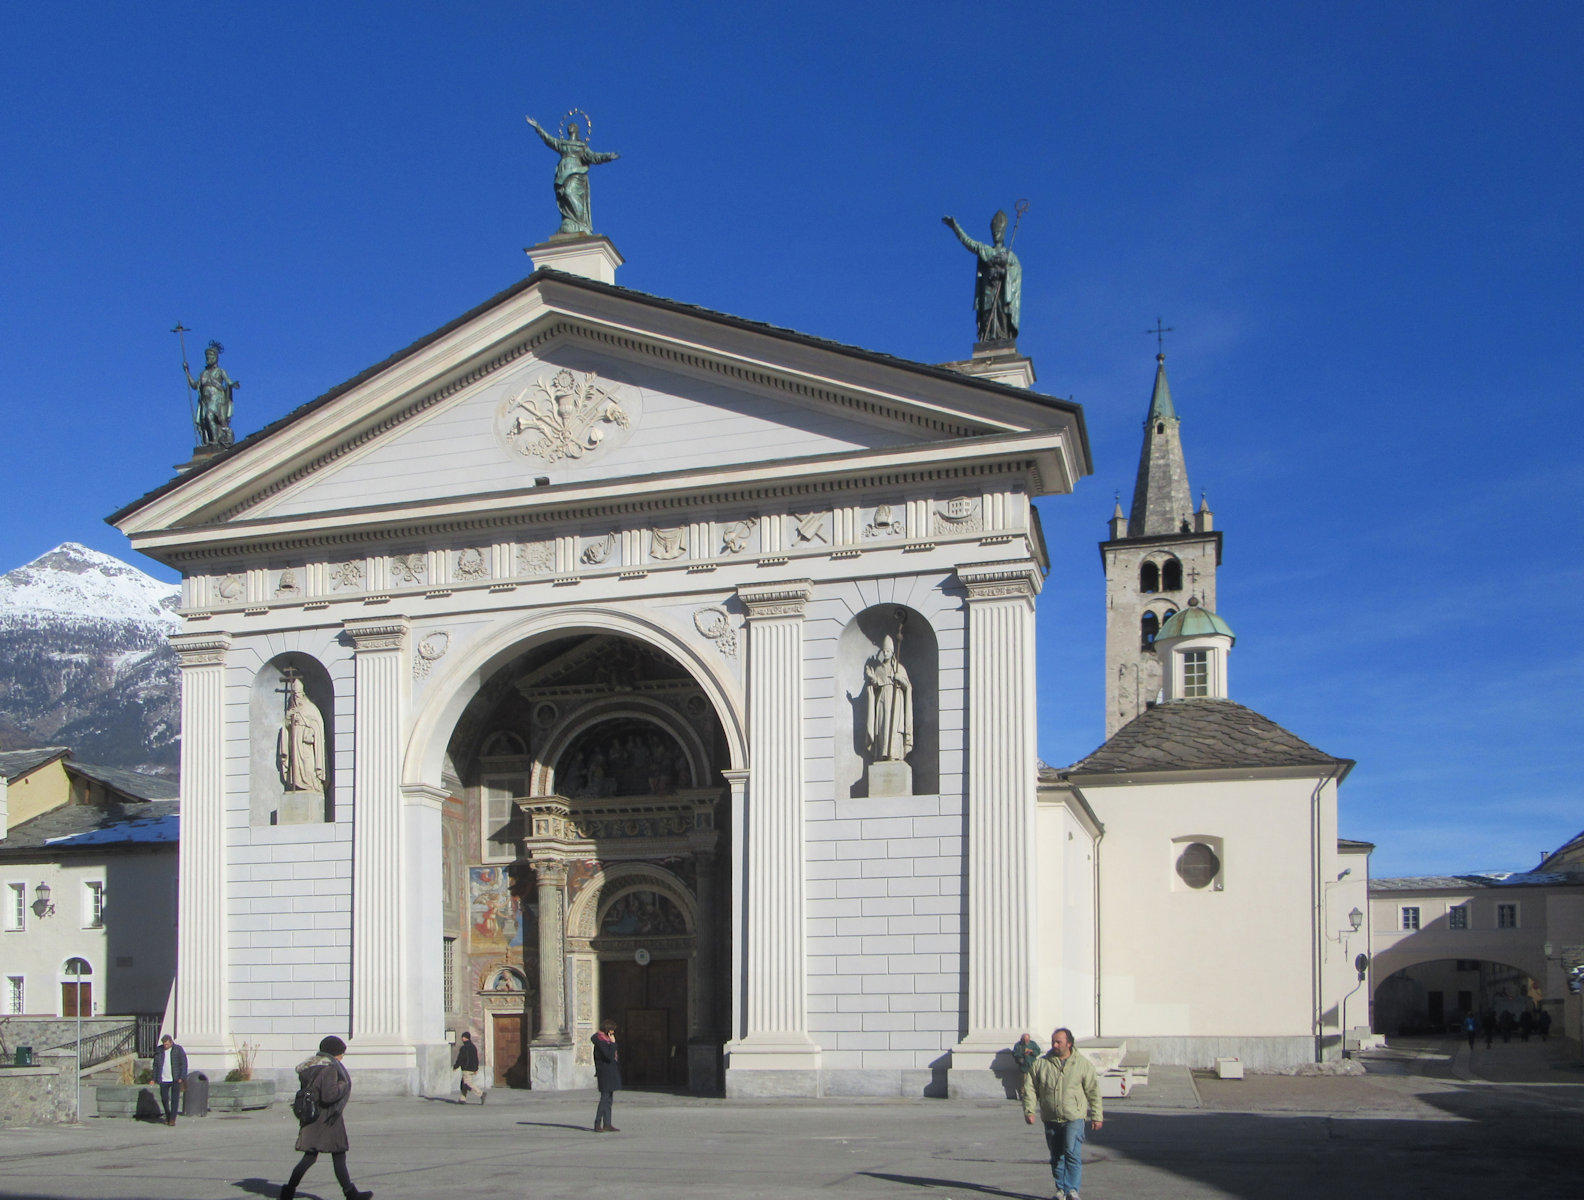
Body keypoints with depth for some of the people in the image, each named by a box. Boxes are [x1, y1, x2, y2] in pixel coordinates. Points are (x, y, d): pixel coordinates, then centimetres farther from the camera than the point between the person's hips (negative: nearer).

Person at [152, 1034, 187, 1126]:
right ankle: (167, 1115, 26)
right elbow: (155, 1065, 11)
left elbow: (184, 1063, -2)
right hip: (164, 1080, 2)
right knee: (164, 1098, 3)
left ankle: (172, 1119, 2)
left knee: (174, 1099, -4)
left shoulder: (178, 1049, -2)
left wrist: (182, 1078, -10)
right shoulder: (159, 1050, 5)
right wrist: (154, 1079, 7)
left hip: (176, 1080, -2)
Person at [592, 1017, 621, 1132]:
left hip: (611, 1073, 10)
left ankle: (607, 1124, 14)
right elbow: (610, 1056, -24)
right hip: (606, 1073, -10)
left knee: (608, 1099, 11)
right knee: (605, 1098, -8)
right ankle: (597, 1125, -4)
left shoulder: (606, 1039, 14)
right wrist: (613, 1043, -19)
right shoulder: (601, 1041, -17)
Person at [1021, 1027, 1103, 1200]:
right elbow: (1029, 1089, 6)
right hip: (1051, 1120, 3)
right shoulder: (1040, 1064, 6)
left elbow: (1093, 1092, 6)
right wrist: (1029, 1110, -5)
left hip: (1074, 1118, -3)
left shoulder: (1083, 1064, 3)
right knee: (1056, 1157, 8)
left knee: (1072, 1153, -16)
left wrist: (1096, 1116, 4)